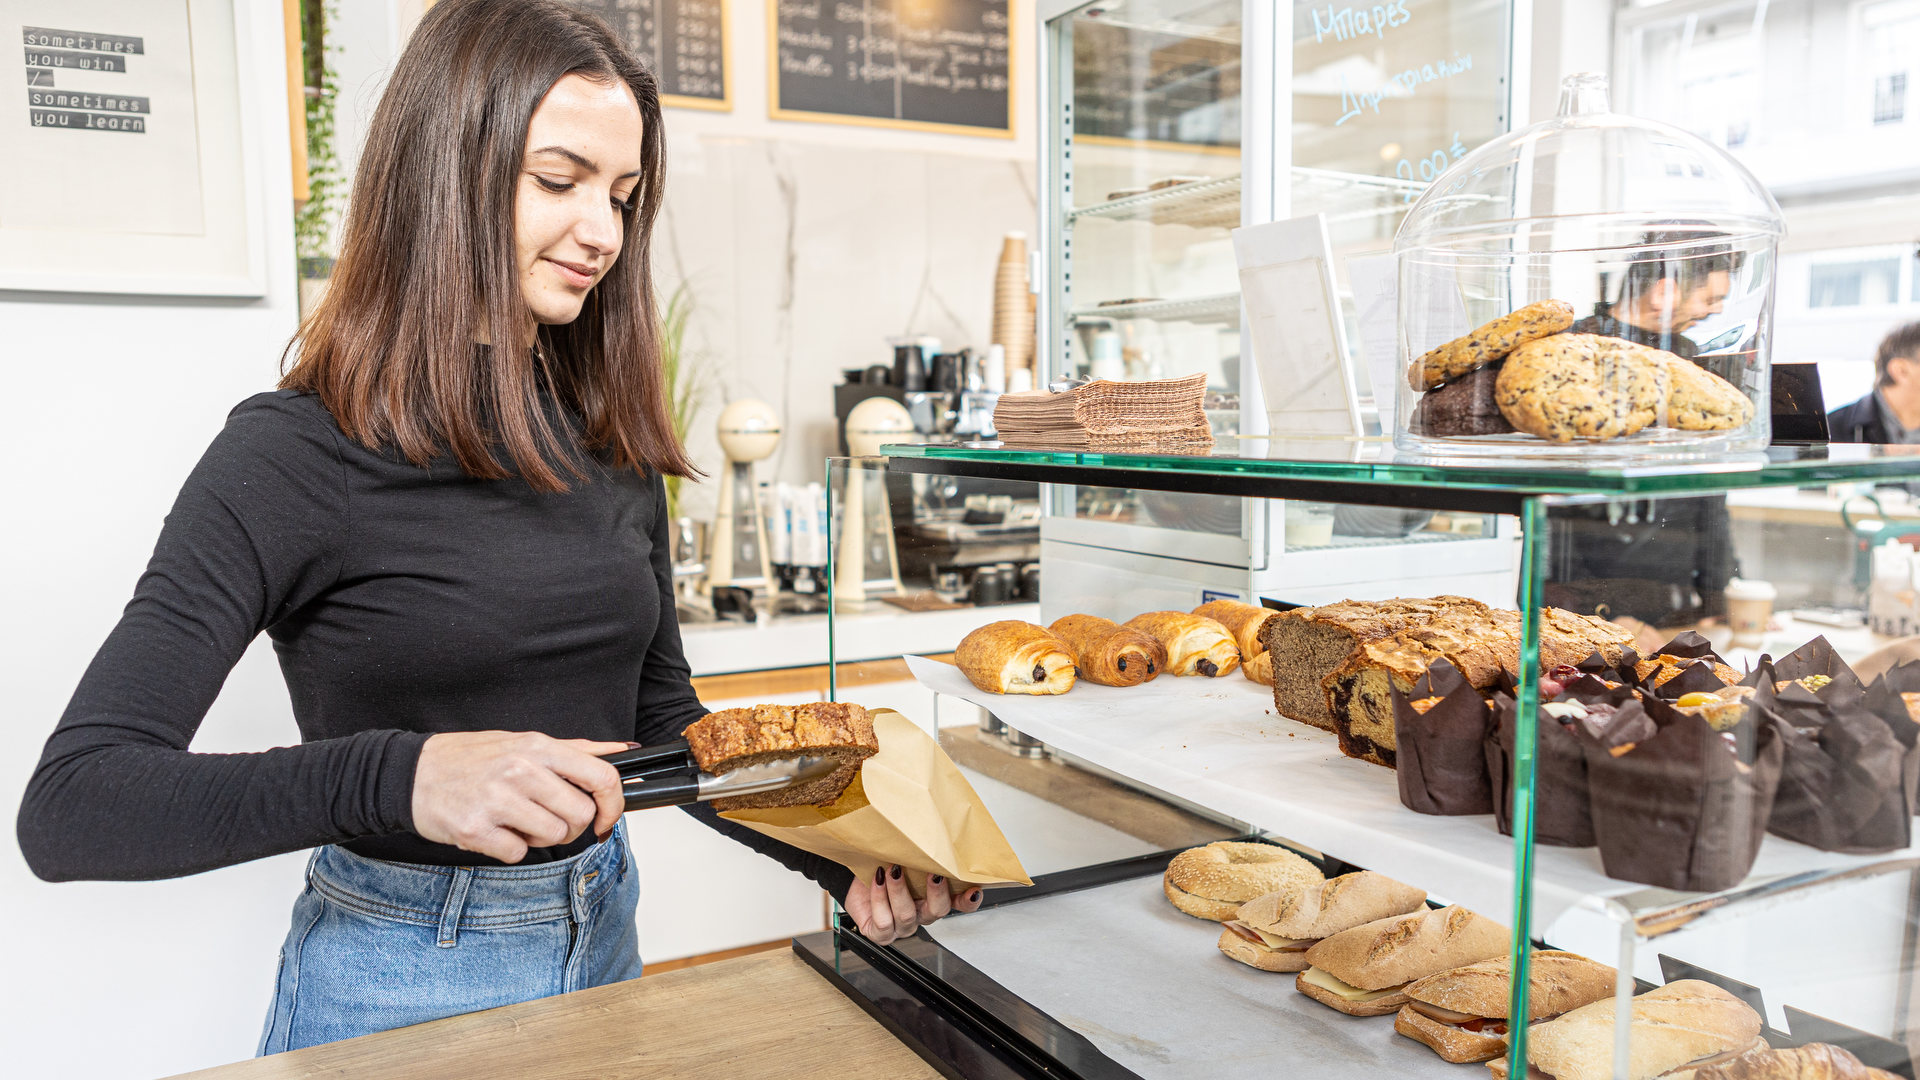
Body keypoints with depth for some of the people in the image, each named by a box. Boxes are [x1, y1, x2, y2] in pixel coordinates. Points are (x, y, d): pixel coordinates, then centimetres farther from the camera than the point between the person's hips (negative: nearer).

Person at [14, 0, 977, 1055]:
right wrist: (398, 776, -34)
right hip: (399, 980, -5)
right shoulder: (293, 454, -15)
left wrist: (843, 858, -6)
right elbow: (65, 807, -20)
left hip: (604, 938, 5)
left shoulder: (609, 442, 1)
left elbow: (661, 719, 8)